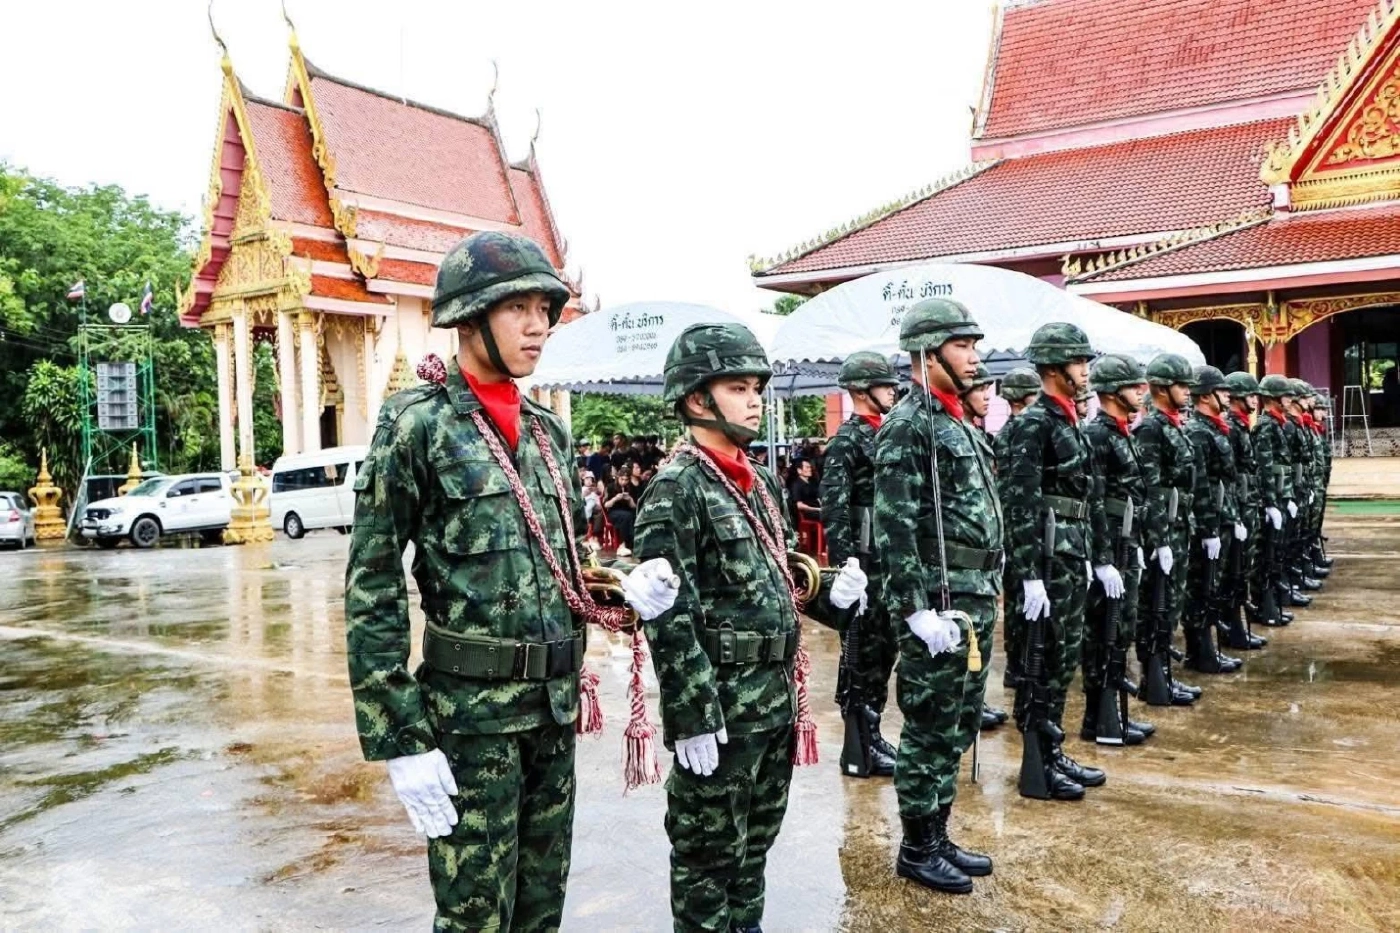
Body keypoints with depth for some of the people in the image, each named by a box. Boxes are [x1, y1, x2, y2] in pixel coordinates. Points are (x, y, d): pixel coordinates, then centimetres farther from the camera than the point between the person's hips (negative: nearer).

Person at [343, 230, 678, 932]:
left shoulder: (548, 431, 9)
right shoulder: (418, 424, -10)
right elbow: (371, 592, -12)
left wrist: (625, 591, -3)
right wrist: (401, 738, -16)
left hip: (555, 703, 6)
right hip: (470, 709, -6)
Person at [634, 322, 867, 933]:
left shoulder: (762, 482, 9)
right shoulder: (676, 490, -16)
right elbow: (669, 618, -20)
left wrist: (829, 592, -1)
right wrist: (694, 719, -21)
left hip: (776, 696, 8)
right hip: (719, 703, -8)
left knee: (757, 836, 22)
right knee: (709, 848, 9)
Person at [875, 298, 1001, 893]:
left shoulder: (954, 421, 15)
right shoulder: (907, 426, -14)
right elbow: (894, 527, -21)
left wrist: (987, 594, 18)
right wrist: (919, 609, -23)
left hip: (975, 601, 10)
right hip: (939, 604, -10)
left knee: (958, 725, 17)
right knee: (929, 729, 2)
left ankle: (937, 836, 30)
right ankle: (917, 850, 16)